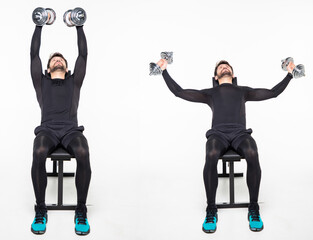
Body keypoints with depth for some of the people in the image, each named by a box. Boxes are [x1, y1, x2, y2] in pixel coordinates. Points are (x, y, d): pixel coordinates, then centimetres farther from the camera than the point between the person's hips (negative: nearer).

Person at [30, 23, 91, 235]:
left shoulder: (74, 82, 26)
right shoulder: (42, 82, 25)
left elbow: (83, 54, 21)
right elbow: (34, 54, 20)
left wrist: (79, 26, 23)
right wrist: (39, 26, 23)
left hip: (71, 130, 0)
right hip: (48, 129, 0)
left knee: (83, 154, -36)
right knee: (38, 154, -37)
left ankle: (81, 211, -21)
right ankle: (41, 210, -20)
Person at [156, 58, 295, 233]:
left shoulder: (243, 91, 32)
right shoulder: (210, 93, 30)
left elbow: (273, 92, 32)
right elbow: (179, 91, 26)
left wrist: (289, 73, 31)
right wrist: (165, 70, 24)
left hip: (240, 133, 1)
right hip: (218, 133, 0)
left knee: (252, 155, -37)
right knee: (211, 156, -38)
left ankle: (254, 210, -24)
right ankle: (211, 211, -26)